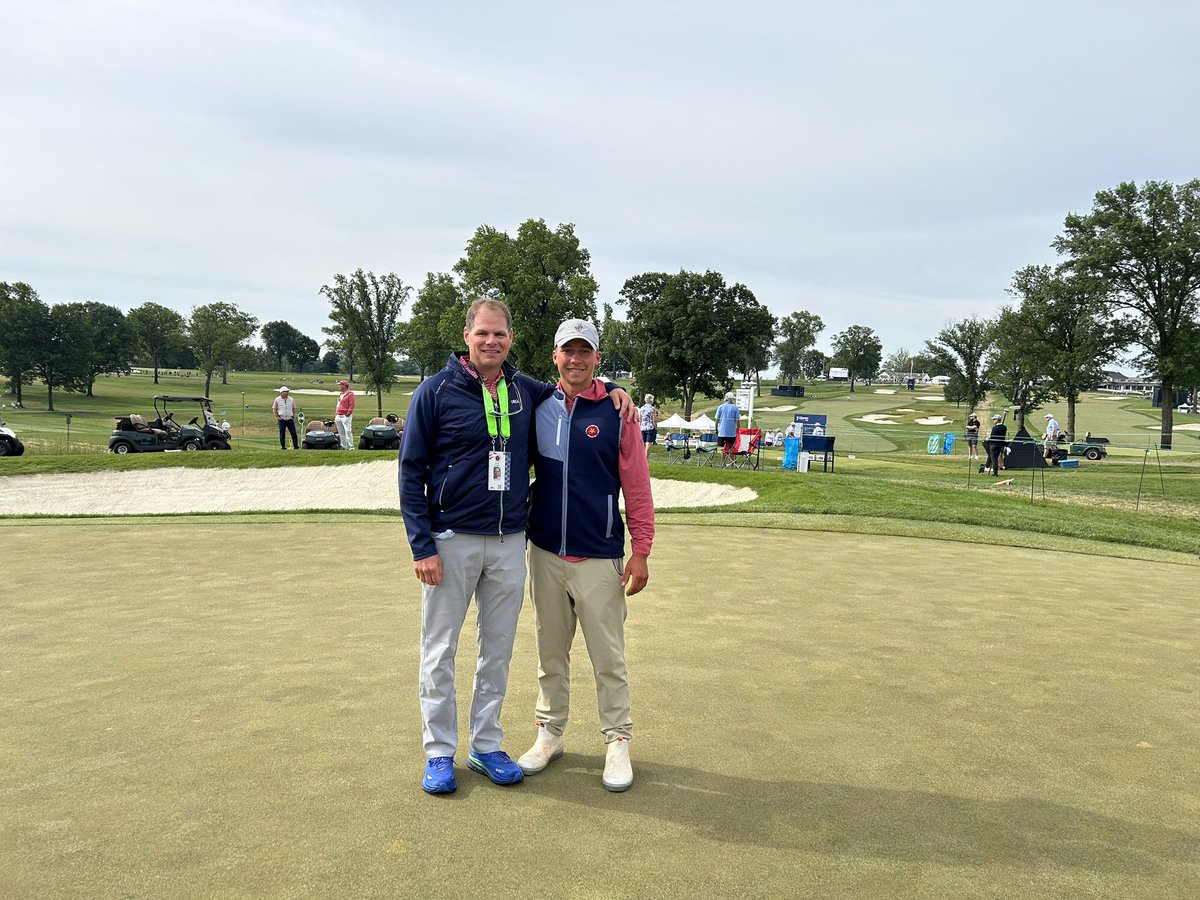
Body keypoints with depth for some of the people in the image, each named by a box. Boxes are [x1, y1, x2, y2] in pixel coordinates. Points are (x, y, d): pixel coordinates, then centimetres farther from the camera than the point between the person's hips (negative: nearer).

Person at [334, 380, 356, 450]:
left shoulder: (350, 394, -5)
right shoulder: (340, 395, 20)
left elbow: (351, 405, -13)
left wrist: (348, 414, -18)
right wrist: (335, 415, 16)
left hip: (346, 416, -9)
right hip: (338, 416, 9)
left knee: (348, 431, -14)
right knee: (341, 433, 8)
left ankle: (351, 446, -15)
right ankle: (344, 446, 13)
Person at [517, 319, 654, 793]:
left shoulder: (616, 413, -5)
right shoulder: (537, 408, 4)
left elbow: (637, 487, -5)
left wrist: (640, 552, -7)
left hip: (599, 558, -3)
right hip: (545, 553, 3)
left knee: (608, 656, 4)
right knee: (550, 652, 15)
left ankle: (617, 741, 18)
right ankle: (549, 733, 29)